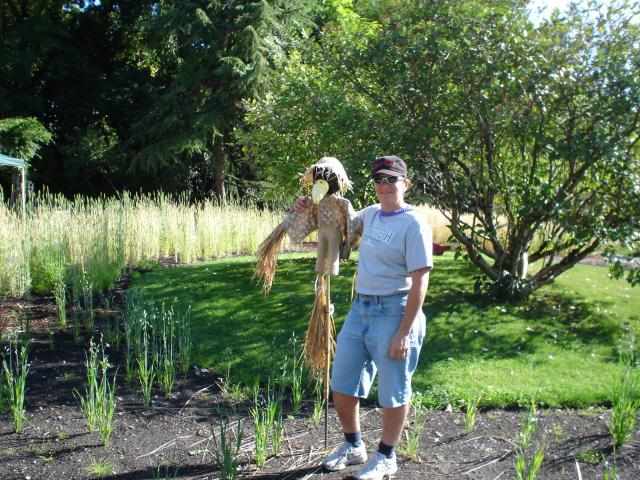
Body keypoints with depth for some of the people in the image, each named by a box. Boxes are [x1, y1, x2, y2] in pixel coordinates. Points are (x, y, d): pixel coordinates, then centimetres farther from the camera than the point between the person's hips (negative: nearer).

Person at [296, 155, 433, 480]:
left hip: (394, 313, -8)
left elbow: (419, 284, -17)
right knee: (342, 385, 15)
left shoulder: (414, 225, -14)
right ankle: (353, 446, 36)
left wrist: (403, 333, -20)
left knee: (392, 391, 7)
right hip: (359, 309, 8)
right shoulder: (370, 214, 9)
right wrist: (311, 209, 12)